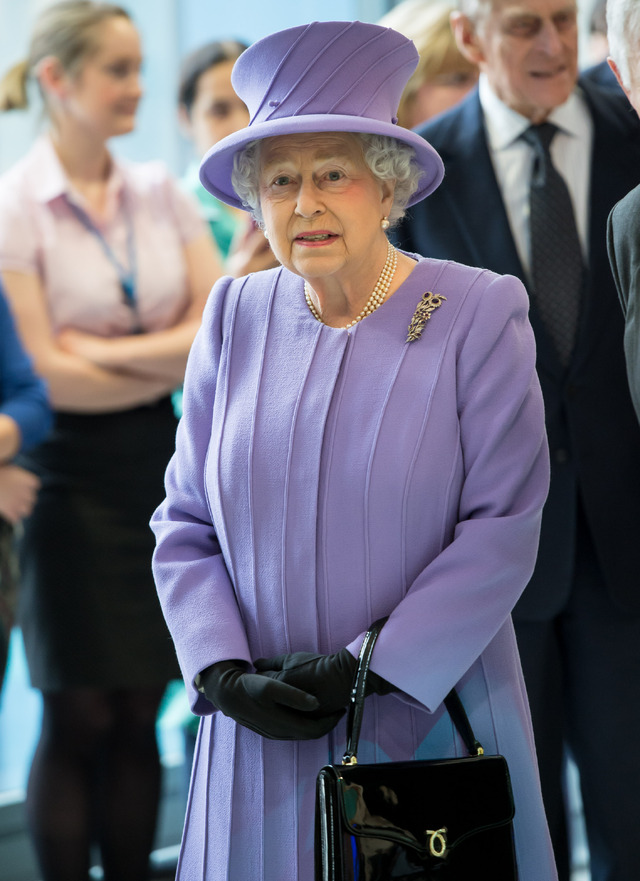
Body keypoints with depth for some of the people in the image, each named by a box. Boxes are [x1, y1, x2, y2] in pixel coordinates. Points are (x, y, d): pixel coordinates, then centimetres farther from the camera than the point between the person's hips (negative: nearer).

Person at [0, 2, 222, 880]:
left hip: (156, 469, 5)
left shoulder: (161, 193, 7)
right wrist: (169, 364, -6)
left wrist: (108, 351, -12)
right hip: (71, 472, -4)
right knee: (78, 719, -1)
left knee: (139, 715, 7)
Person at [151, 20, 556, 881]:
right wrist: (227, 675, -9)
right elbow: (185, 527, 6)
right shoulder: (236, 317, 4)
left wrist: (372, 668, -15)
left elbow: (504, 528, -10)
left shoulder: (478, 314, -6)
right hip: (266, 729, 3)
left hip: (432, 718, -3)